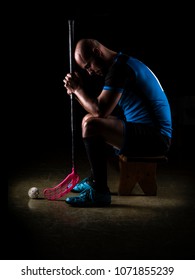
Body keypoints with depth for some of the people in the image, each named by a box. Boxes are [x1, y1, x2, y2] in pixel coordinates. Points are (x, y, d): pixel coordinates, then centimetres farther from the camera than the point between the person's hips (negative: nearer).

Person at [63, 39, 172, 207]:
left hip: (156, 138, -11)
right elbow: (97, 110, 19)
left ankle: (100, 192, -15)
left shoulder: (120, 68, -16)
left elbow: (100, 110, -24)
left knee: (90, 124, -24)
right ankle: (94, 179, 21)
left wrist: (78, 88, -8)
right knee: (92, 119, 22)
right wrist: (76, 92, 6)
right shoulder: (120, 64, 16)